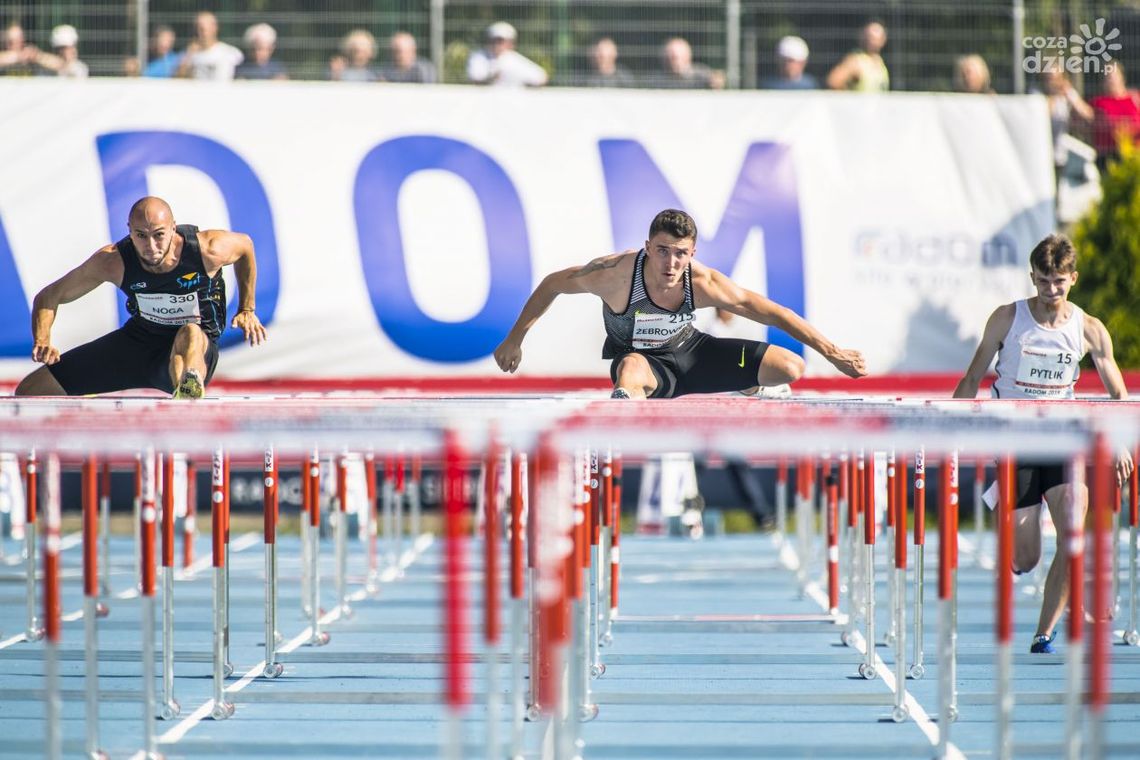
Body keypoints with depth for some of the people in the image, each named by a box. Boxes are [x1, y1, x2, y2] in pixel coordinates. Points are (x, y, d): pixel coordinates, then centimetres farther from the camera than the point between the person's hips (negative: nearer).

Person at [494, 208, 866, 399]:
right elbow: (552, 284, -14)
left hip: (689, 351, 5)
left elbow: (773, 314, -16)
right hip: (639, 358, -5)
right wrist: (514, 340, -10)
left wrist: (832, 353, -13)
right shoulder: (616, 273, -31)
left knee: (791, 368, -2)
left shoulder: (703, 284, -25)